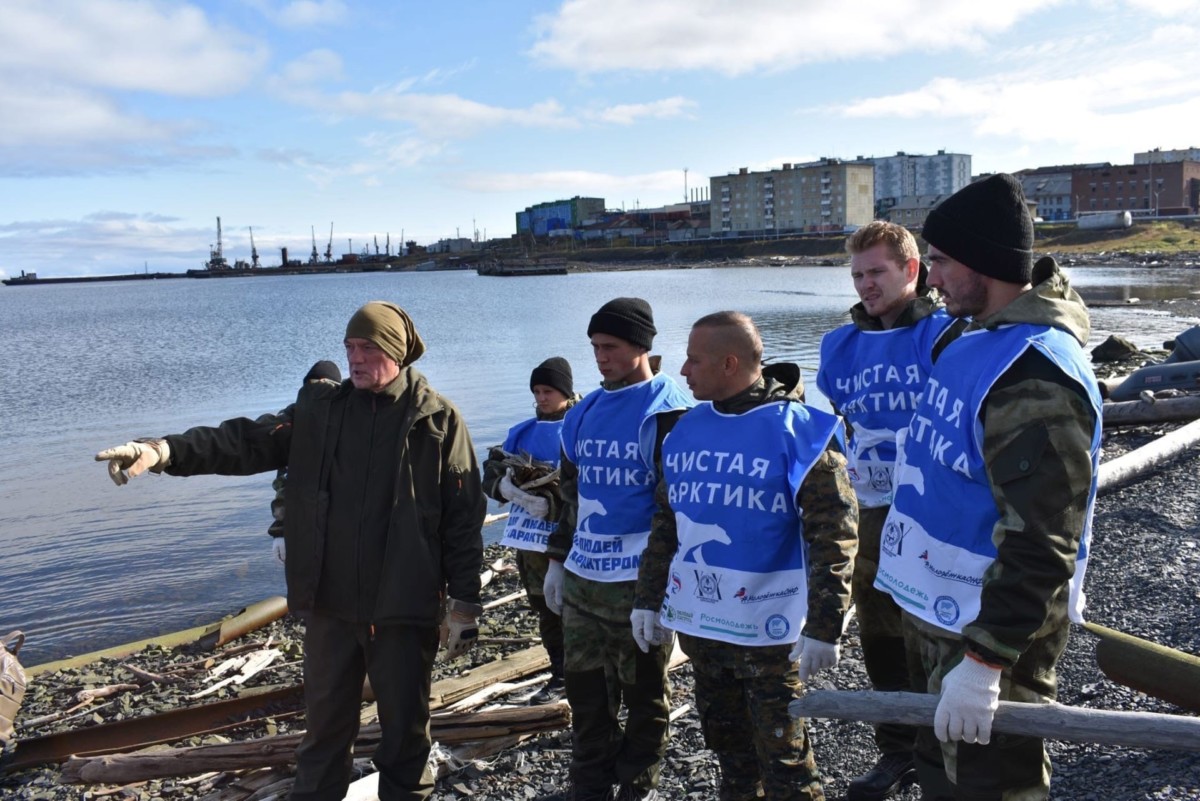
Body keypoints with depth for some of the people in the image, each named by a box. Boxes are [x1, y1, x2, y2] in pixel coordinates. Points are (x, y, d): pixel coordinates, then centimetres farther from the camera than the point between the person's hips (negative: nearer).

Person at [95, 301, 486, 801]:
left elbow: (464, 518, -6)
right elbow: (247, 441, -7)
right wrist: (164, 451, -23)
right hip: (329, 603, 3)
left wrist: (464, 602, -7)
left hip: (403, 607, -3)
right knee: (325, 724, 18)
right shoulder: (318, 410, 3)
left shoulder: (438, 420, -7)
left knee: (405, 726, 12)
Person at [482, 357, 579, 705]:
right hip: (530, 539, 6)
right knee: (546, 612, 15)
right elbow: (491, 474, 6)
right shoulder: (522, 432, 13)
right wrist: (504, 485, -16)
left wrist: (553, 503, -26)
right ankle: (560, 677, 29)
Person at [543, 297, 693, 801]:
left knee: (643, 693, 8)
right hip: (580, 577, 6)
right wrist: (557, 559, 18)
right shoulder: (585, 413, 10)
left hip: (637, 582, -6)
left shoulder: (666, 414, -9)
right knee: (584, 686, 15)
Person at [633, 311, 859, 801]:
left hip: (767, 628, -6)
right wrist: (648, 598, 14)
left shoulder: (798, 431, -12)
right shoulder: (686, 429, 6)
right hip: (696, 623, 6)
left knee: (783, 758, 3)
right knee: (727, 744, 20)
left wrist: (824, 626, -18)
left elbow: (834, 535, -14)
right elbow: (666, 521, 15)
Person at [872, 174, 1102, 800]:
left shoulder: (1033, 374, -26)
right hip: (942, 611, 10)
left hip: (994, 631, -9)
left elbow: (1040, 545, -29)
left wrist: (985, 662, -27)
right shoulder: (977, 337, 5)